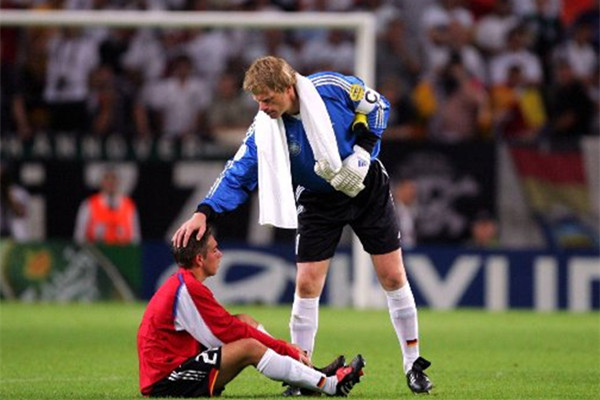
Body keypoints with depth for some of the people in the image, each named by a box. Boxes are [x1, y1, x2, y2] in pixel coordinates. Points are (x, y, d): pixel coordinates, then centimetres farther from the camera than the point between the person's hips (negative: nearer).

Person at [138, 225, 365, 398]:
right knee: (250, 348, -22)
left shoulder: (182, 284, 14)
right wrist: (289, 350, -6)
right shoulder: (188, 289, -17)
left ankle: (310, 376, 7)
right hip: (165, 384, -11)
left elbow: (227, 327, 15)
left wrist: (286, 349, 9)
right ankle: (329, 385, -16)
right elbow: (231, 332, -14)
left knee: (245, 321, 12)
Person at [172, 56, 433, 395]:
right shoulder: (266, 129, -18)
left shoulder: (331, 87, -23)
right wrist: (205, 212, -32)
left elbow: (378, 106, -7)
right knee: (307, 284, -8)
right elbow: (239, 174, -18)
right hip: (319, 202, 1)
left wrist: (362, 153, -19)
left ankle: (414, 365, 13)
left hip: (367, 186, -1)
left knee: (393, 277, 0)